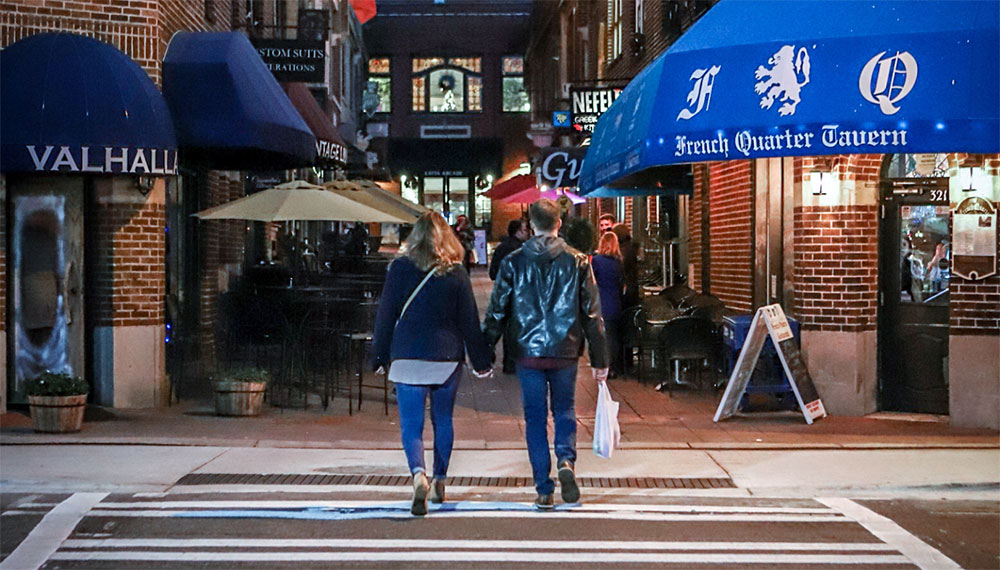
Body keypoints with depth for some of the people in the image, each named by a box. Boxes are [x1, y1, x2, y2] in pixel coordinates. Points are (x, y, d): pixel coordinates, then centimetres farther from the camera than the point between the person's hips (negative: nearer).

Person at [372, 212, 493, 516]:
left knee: (411, 424, -1)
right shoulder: (457, 272, 0)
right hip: (448, 357, 2)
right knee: (443, 420, 17)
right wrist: (481, 360, 12)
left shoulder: (400, 268, -2)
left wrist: (379, 356, 10)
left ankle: (419, 474, -25)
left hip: (408, 357, -2)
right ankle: (439, 482, 25)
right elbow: (469, 320, 4)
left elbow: (386, 314, 1)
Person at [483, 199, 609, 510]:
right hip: (565, 352, 1)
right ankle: (566, 460, -9)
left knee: (535, 418, 7)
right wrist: (599, 360, 7)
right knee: (564, 411, 17)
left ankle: (544, 490, 5)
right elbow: (592, 313, 1)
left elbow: (496, 312, 1)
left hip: (529, 352, 0)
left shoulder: (513, 262, -1)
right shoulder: (577, 261, 0)